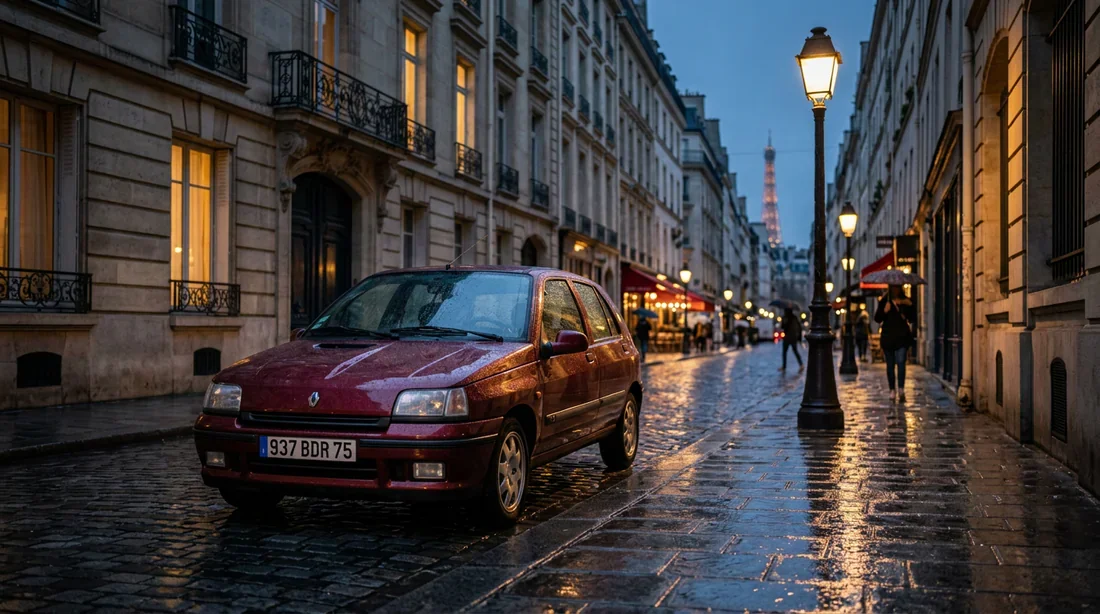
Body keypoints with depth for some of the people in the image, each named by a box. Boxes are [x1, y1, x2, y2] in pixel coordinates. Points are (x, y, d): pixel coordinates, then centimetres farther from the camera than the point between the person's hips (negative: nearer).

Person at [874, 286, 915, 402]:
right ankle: (892, 390, 13)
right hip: (888, 337, 0)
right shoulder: (884, 301, 6)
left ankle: (901, 389, -22)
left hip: (902, 337, 0)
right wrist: (884, 311, -15)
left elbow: (911, 319, 6)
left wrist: (909, 306, -8)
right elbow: (877, 319, 2)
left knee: (901, 362, -15)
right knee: (890, 365, 5)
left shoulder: (905, 301, 9)